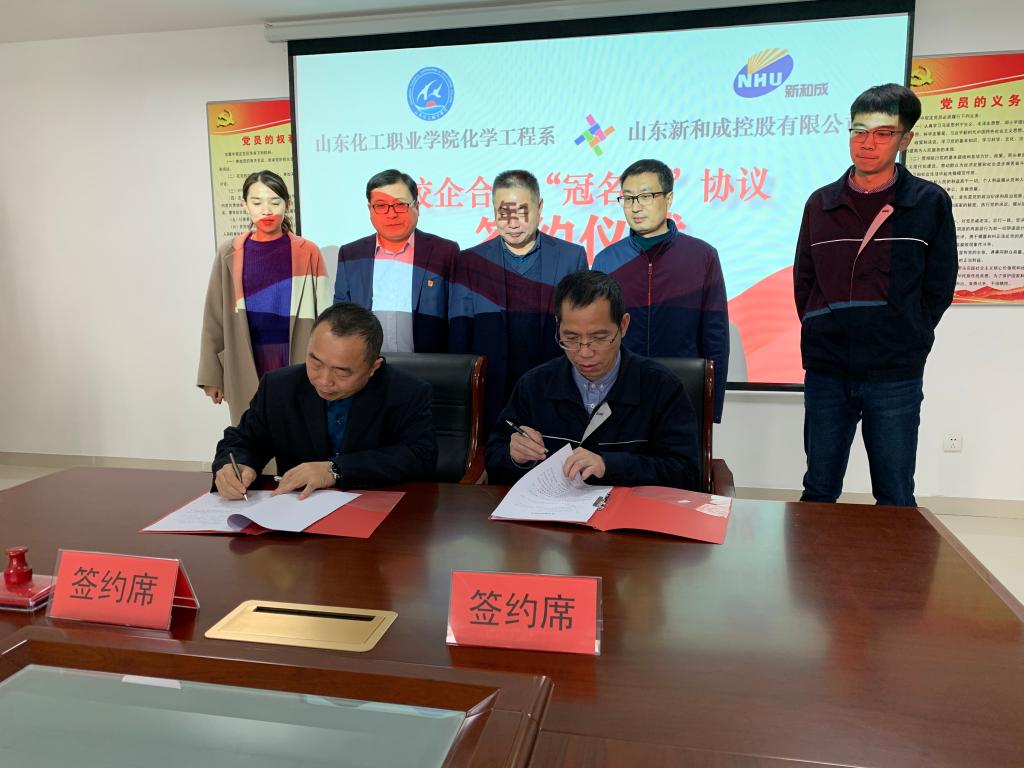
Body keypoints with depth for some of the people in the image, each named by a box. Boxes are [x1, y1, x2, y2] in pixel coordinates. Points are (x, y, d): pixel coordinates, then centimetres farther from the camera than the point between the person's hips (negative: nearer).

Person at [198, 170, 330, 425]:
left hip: (297, 365, -1)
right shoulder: (229, 254, 3)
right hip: (246, 368, 1)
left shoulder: (307, 253, -1)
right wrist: (212, 375, 5)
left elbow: (322, 315, 0)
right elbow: (215, 317, 6)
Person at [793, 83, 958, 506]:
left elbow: (938, 288, 4)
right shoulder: (822, 203, 7)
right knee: (818, 491, 11)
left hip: (895, 377, -2)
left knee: (895, 498, 7)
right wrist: (823, 336, 3)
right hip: (826, 372, 2)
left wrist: (905, 342, 0)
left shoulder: (929, 203, 0)